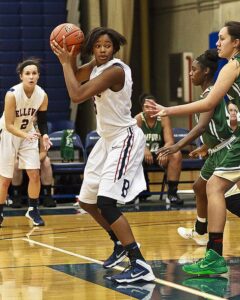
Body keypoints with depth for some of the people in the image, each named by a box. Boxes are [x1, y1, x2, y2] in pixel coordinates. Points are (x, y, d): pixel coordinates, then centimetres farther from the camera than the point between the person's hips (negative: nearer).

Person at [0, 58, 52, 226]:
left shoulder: (42, 95, -14)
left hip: (28, 134, 4)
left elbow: (42, 121, -3)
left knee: (34, 174, -5)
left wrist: (45, 135, -23)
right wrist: (25, 135, -40)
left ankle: (33, 210, 11)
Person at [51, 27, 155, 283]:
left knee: (106, 203, -21)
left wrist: (66, 62, -18)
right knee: (87, 201, 17)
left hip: (124, 139, -10)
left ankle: (140, 266, -22)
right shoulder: (95, 66, 5)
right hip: (108, 139, 10)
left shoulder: (115, 70, -22)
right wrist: (69, 58, -1)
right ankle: (120, 244, 38)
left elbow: (77, 95, -29)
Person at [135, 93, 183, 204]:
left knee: (176, 155, -30)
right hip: (143, 155, -1)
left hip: (160, 155, 1)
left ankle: (172, 192, -26)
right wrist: (144, 149, -38)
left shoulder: (163, 119, -3)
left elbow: (170, 141, -13)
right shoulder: (138, 119, -5)